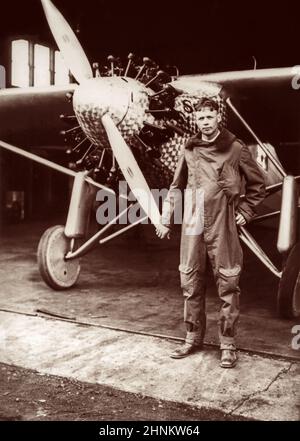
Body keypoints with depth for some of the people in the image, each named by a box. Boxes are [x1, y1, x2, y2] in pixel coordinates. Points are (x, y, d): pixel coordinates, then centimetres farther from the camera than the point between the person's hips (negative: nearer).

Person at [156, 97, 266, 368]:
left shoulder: (235, 149, 1)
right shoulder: (189, 151, 10)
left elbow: (257, 184, 9)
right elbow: (176, 188, 16)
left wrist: (245, 212, 1)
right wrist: (166, 220, 12)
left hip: (223, 227, -3)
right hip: (193, 225, 4)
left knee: (227, 286, 0)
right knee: (191, 284, 9)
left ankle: (228, 345, 11)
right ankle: (193, 338, 24)